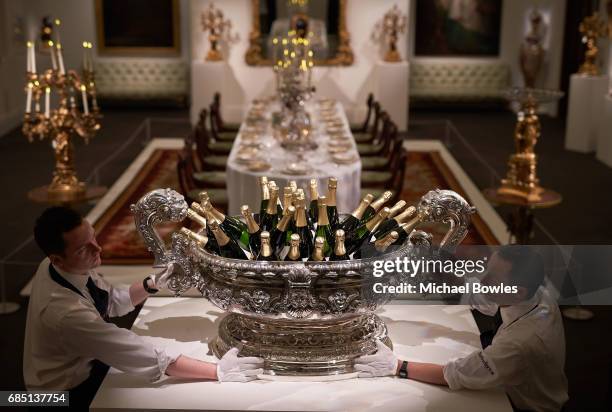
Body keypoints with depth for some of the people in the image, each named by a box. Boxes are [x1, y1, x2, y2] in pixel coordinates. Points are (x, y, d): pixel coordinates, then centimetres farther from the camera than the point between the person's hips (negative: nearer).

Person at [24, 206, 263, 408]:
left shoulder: (71, 268, -13)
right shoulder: (66, 311, -37)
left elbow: (113, 301, 4)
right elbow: (148, 358, -35)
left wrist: (153, 283, -14)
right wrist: (218, 371, -32)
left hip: (82, 365, 7)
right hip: (67, 394, -7)